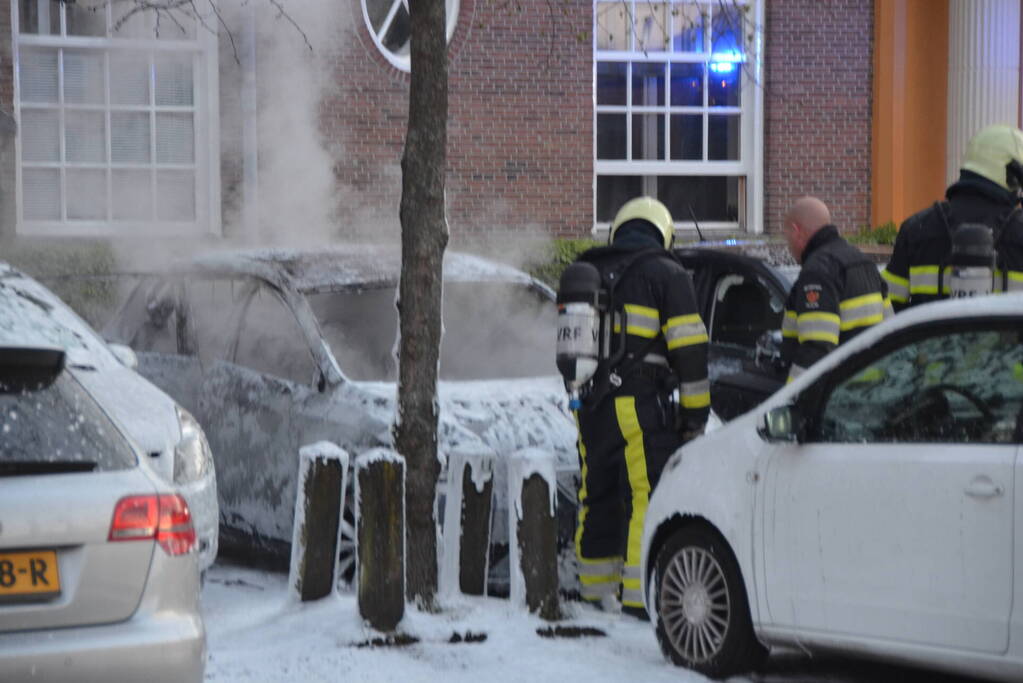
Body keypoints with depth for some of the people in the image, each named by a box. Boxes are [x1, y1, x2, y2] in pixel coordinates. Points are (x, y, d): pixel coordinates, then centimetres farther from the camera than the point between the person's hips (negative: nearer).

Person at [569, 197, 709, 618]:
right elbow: (688, 347, -5)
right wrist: (695, 410, -2)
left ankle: (595, 589, 20)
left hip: (591, 407, 6)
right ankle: (641, 594, -13)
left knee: (598, 495, 14)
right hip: (641, 405, -6)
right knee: (651, 494, -6)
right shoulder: (665, 274, 0)